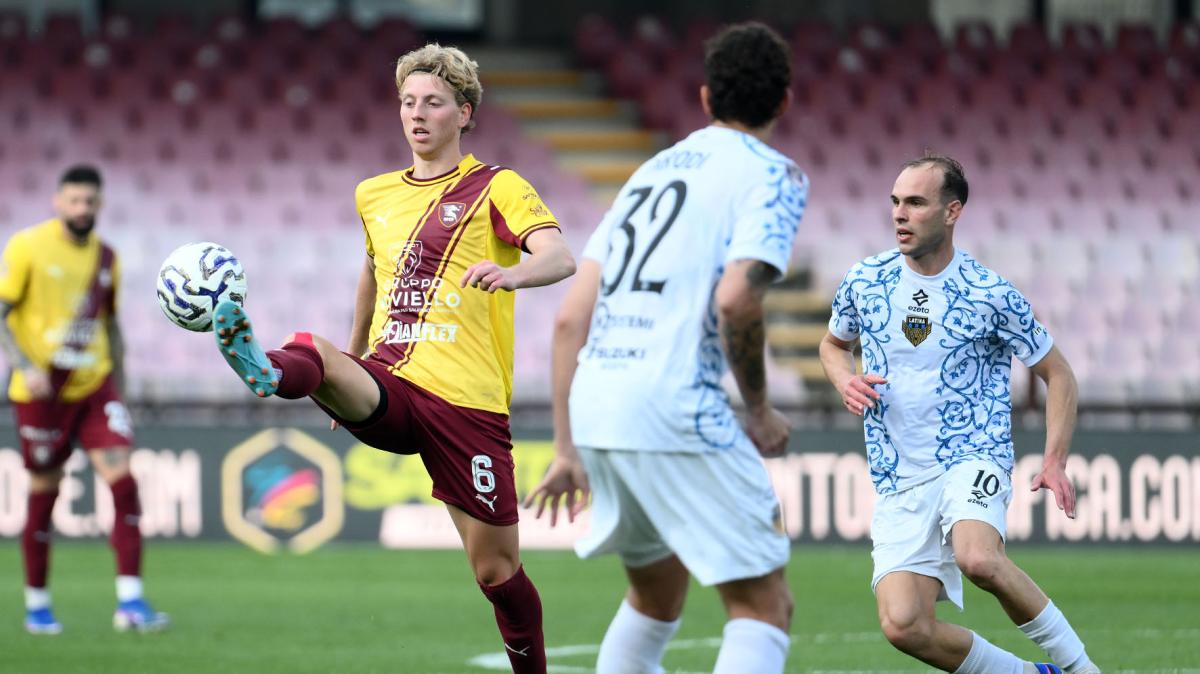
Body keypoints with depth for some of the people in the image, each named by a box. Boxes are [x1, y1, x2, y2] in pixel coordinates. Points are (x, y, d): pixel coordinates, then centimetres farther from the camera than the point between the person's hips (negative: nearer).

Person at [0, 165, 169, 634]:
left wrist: (119, 391, 18)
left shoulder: (104, 256, 9)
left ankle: (130, 601, -12)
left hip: (96, 387, 4)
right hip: (43, 392, -4)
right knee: (44, 494, 3)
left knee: (123, 481, -11)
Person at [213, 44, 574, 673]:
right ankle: (265, 371, -66)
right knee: (314, 354, -31)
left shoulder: (496, 188, 1)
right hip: (387, 388, 3)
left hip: (467, 401, -3)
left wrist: (511, 273, -38)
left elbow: (560, 258, -15)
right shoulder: (374, 195, 18)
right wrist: (349, 369, 41)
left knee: (495, 568, -1)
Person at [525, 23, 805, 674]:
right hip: (674, 406, -7)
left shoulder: (651, 171, 23)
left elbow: (570, 318, 17)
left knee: (659, 591, 26)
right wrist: (760, 409, -2)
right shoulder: (772, 174, 2)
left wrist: (567, 449, 21)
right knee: (765, 603, -4)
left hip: (593, 403, 7)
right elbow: (735, 299, -16)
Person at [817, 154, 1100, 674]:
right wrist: (845, 381, 0)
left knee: (978, 559, -37)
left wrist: (1054, 461, -6)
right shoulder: (864, 282, 3)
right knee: (902, 625, -17)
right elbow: (833, 344, 24)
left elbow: (1057, 373, 6)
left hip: (972, 460, -3)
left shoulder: (991, 295, -5)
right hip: (899, 484, 3)